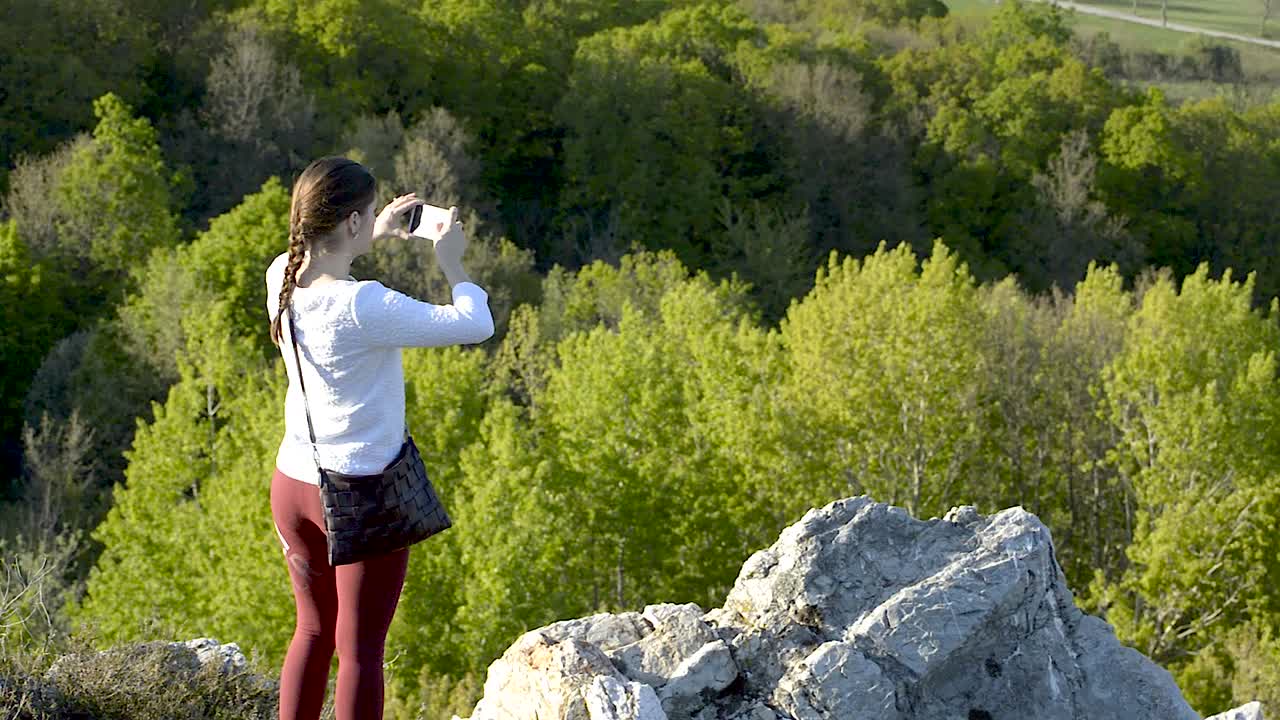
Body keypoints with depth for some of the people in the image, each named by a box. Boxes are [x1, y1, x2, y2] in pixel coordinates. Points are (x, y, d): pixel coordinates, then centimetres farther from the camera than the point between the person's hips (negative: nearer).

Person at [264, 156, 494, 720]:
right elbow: (476, 325, -19)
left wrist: (377, 236, 18)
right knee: (359, 648, 5)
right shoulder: (363, 307, -25)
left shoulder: (281, 278, -3)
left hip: (293, 483, 7)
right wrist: (451, 263, -3)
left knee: (314, 630, 21)